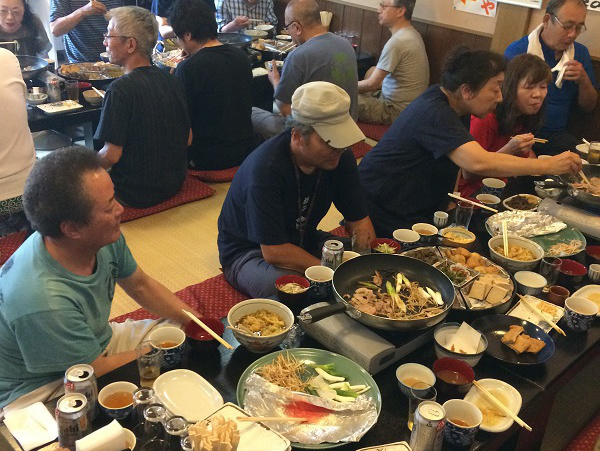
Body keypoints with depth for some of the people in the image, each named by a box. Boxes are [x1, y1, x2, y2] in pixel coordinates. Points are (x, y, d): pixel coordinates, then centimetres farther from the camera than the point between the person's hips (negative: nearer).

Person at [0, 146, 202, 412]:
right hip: (39, 388, -8)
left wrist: (194, 319, -7)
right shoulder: (42, 302, -38)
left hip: (97, 341, 8)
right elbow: (97, 370, -24)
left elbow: (140, 285, 4)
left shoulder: (105, 240, -15)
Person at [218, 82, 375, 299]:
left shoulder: (340, 157, -11)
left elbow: (358, 221, -4)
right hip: (248, 252, -6)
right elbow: (274, 252, -31)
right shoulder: (266, 169, -31)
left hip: (303, 240, 6)